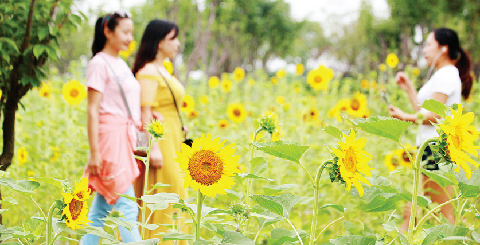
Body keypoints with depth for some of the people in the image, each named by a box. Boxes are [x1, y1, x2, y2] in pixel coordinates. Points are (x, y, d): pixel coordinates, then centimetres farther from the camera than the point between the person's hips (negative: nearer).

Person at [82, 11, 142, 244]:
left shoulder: (121, 64, 17)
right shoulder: (99, 63, -8)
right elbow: (92, 110, -12)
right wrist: (94, 152, -17)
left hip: (125, 137, 8)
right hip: (110, 136, -8)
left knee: (101, 207, 9)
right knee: (127, 208, -8)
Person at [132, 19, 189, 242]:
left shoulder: (162, 71, 17)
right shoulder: (148, 72, -13)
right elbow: (145, 113, -19)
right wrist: (153, 148, -23)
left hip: (169, 142, 10)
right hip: (156, 140, -10)